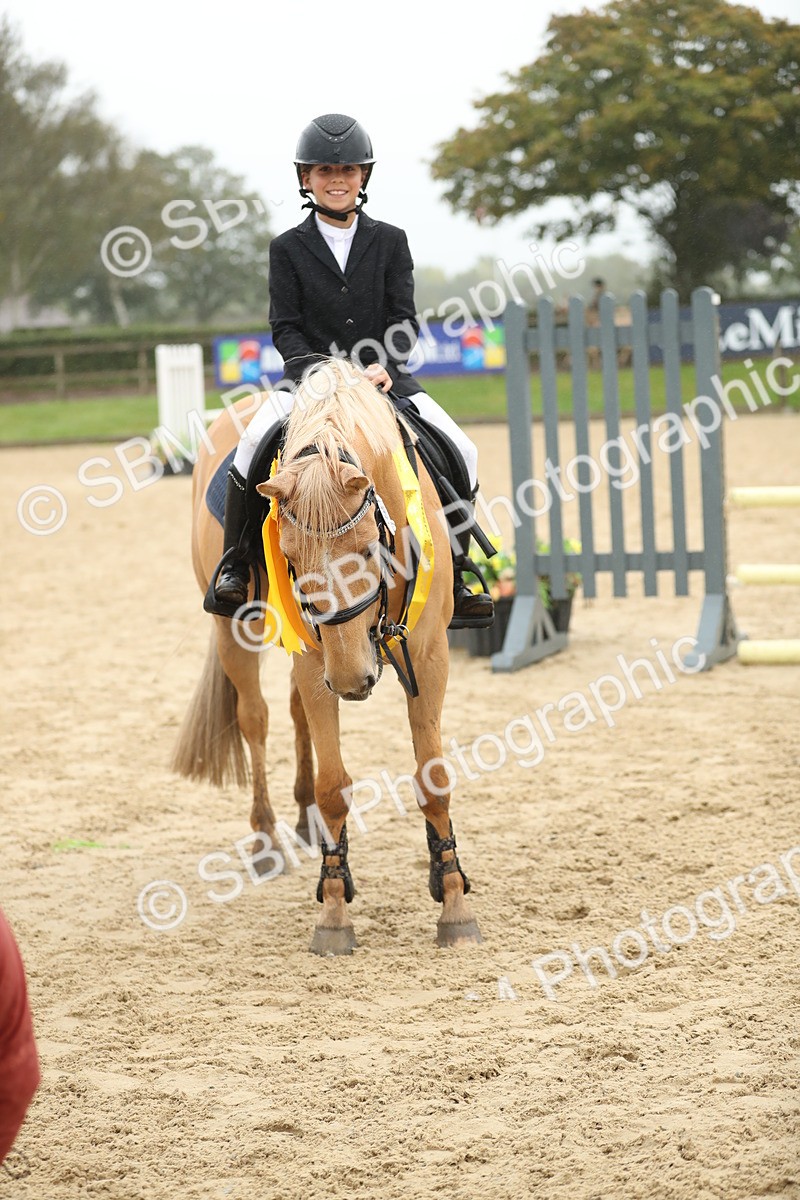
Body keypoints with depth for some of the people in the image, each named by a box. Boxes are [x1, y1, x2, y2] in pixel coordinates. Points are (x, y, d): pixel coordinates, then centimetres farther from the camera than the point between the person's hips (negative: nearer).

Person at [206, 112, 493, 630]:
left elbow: (404, 319, 2)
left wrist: (385, 364, -18)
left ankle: (454, 582, -2)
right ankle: (233, 568, -16)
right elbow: (285, 328, 0)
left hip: (382, 374, 2)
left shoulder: (390, 241, 8)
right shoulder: (288, 248, 5)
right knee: (255, 442, -30)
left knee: (461, 452, -15)